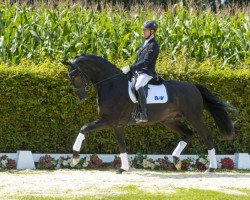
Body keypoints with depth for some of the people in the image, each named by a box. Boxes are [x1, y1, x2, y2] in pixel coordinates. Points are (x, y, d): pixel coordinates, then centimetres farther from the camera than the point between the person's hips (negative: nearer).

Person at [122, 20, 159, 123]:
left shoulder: (153, 45, -13)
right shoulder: (144, 43, 16)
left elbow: (145, 62, -22)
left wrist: (130, 68, -25)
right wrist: (129, 68, 9)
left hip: (147, 73, -10)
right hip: (138, 71, 10)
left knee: (138, 86, -38)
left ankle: (143, 115, -39)